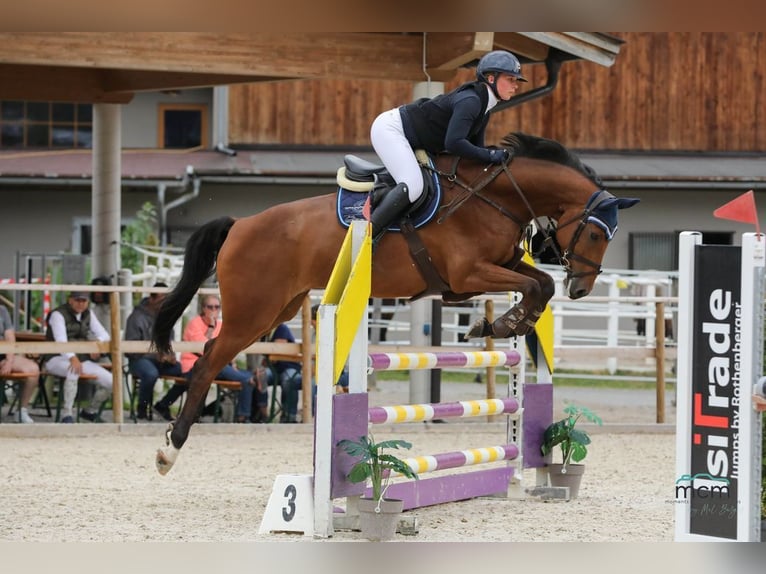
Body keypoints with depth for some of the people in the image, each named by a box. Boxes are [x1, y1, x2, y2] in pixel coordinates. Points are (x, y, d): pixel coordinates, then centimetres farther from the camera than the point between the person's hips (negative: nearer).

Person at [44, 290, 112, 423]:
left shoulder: (88, 315, 10)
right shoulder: (58, 314, -12)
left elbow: (104, 335, 8)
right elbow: (61, 340, -28)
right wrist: (72, 358, -47)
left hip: (81, 358, 7)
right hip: (57, 360, -7)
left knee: (110, 382, -10)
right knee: (74, 370, -42)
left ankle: (90, 411, 16)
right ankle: (66, 415, -38)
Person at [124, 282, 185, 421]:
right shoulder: (137, 318, -7)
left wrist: (171, 355, -2)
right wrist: (157, 356, -20)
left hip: (162, 361, 6)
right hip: (140, 360, -6)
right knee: (151, 373, -40)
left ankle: (162, 405, 2)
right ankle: (142, 409, -14)